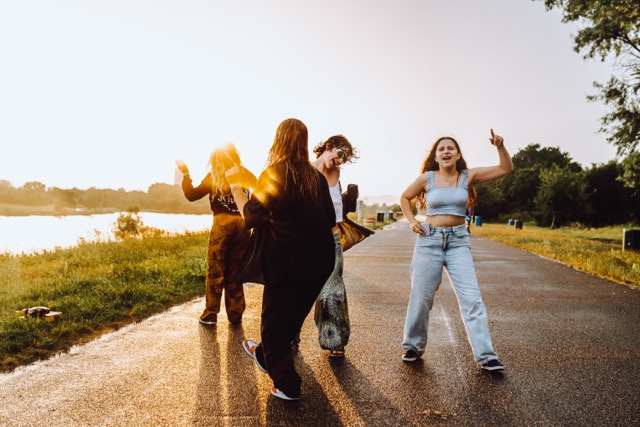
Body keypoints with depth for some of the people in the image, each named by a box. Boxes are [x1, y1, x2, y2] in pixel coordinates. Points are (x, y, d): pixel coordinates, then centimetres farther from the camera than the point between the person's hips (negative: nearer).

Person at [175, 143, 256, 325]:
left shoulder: (214, 177, -1)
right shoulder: (246, 176, 7)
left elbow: (192, 195, 3)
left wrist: (185, 173, 10)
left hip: (222, 224, -3)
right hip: (243, 225, 3)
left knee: (215, 271, 5)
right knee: (235, 272, 11)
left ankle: (210, 313, 7)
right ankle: (235, 313, 15)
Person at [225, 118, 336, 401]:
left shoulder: (273, 174, -11)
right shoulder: (316, 177, 4)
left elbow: (252, 217, -10)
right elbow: (330, 221, 7)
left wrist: (235, 186, 0)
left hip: (287, 262, -6)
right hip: (319, 261, 6)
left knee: (274, 321, 12)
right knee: (293, 315, 23)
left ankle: (286, 385, 16)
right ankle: (265, 356, 47)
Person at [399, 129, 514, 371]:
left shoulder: (468, 176, 2)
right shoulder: (426, 178, -1)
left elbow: (506, 169, 2)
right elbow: (405, 198, 15)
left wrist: (500, 147, -13)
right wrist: (412, 221, 2)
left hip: (458, 242, 1)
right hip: (430, 240, -1)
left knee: (472, 298, -6)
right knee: (421, 298, 5)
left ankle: (485, 356, 1)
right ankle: (413, 347, 24)